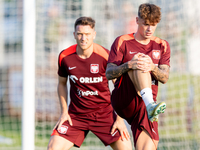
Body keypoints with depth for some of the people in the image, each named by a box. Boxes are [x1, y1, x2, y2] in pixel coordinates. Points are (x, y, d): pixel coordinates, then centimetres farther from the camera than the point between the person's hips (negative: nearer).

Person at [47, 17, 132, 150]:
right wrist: (64, 111, 4)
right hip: (75, 115, 2)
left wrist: (120, 118, -7)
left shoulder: (105, 56, -14)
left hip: (104, 113, -2)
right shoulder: (64, 56, -6)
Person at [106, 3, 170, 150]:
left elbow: (165, 78, 2)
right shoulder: (122, 42, 5)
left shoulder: (162, 46, 13)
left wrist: (152, 67, -20)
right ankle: (151, 105, -46)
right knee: (138, 66, -28)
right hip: (123, 101, -3)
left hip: (143, 108, 3)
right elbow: (109, 74, -4)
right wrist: (129, 65, -24)